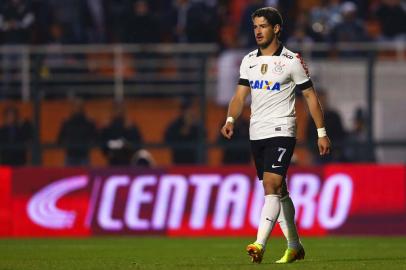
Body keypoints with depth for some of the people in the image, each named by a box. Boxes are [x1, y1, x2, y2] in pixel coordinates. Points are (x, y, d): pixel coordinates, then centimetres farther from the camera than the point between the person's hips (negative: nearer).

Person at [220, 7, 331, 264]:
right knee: (279, 191, 13)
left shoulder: (292, 61, -5)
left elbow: (311, 96, 0)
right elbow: (240, 96, 8)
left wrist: (322, 132, -1)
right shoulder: (249, 61, 10)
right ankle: (294, 246, 23)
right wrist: (230, 120, -11)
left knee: (271, 187, -19)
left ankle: (260, 245, -28)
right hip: (257, 134, 6)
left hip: (281, 132, -6)